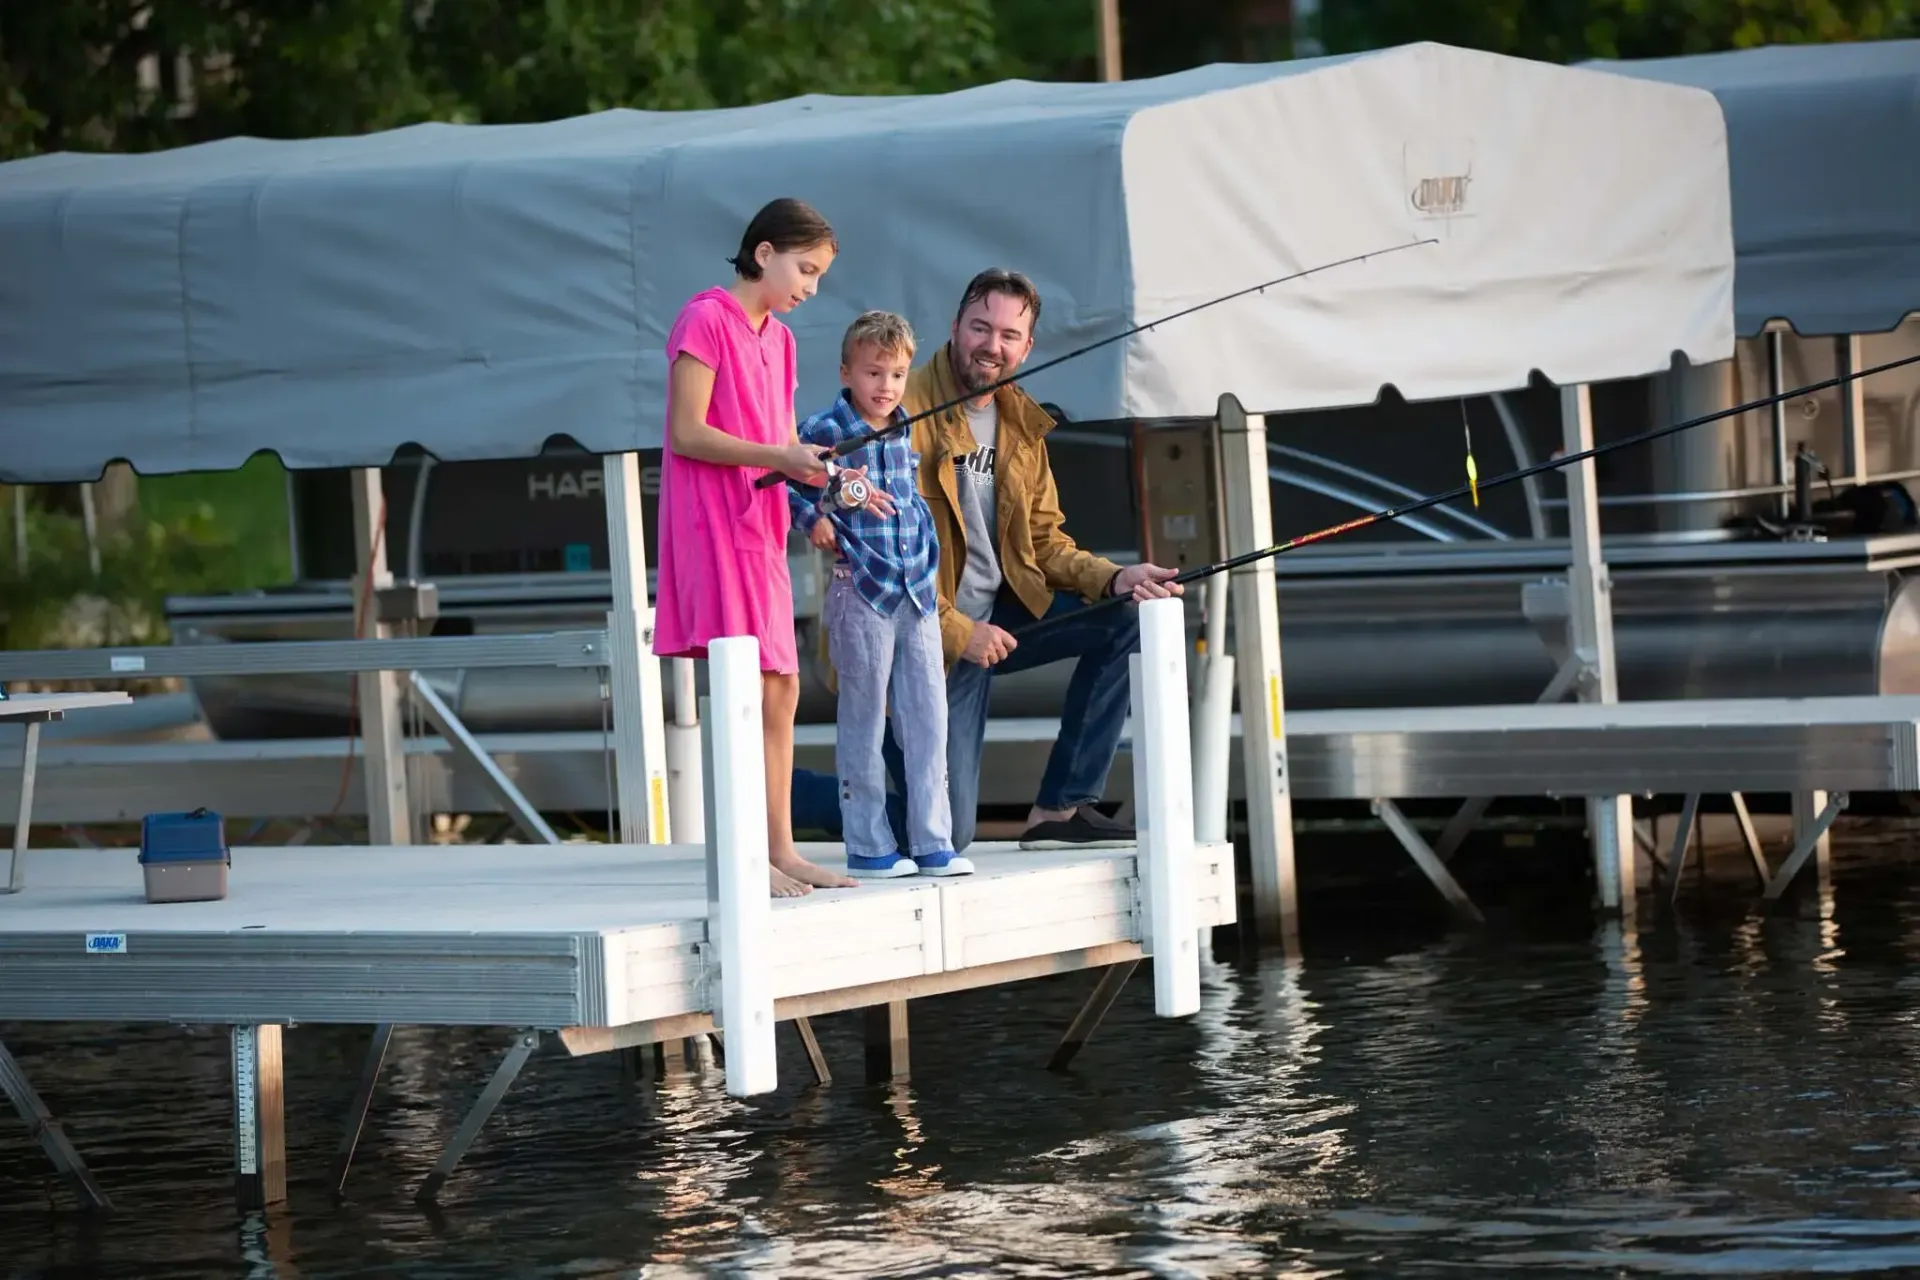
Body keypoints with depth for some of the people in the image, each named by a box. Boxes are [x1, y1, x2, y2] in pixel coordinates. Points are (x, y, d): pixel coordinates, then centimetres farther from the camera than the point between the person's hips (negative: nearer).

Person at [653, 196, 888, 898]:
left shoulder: (777, 337, 18)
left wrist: (820, 471, -1)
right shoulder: (706, 320, -9)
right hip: (714, 520, -9)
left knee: (780, 689, 8)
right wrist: (780, 457, -21)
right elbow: (686, 433, -15)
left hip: (761, 525, 9)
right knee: (746, 686, -12)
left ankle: (780, 848, 13)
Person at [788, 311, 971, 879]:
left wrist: (929, 555, 14)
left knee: (928, 716, 6)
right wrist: (813, 518, -16)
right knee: (863, 719, 0)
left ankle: (932, 843, 12)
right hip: (861, 591, -6)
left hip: (918, 591, 6)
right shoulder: (825, 431, -8)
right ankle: (869, 847, 6)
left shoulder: (905, 434, 13)